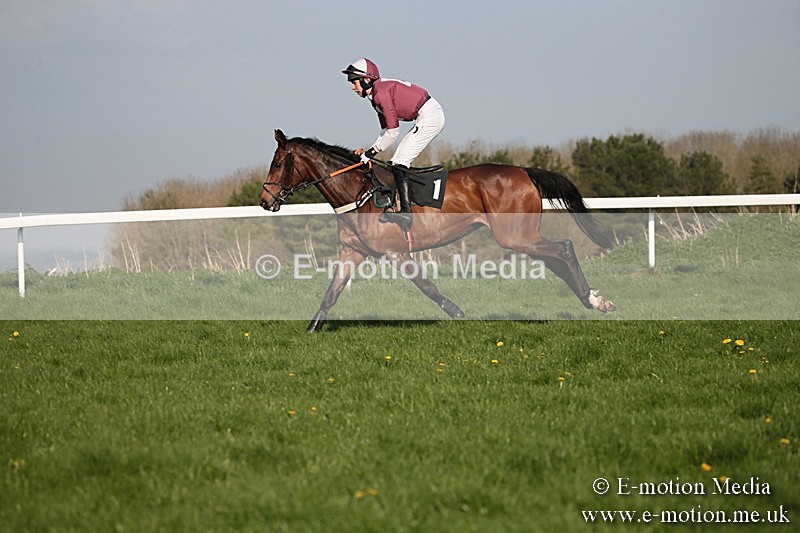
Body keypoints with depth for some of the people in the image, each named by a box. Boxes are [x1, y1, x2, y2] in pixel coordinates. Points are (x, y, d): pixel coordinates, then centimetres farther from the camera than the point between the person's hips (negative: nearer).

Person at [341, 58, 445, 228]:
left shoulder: (381, 94, -18)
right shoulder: (376, 95, 13)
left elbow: (393, 132, -18)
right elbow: (386, 130, 18)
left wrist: (373, 151, -9)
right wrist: (370, 151, 8)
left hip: (430, 117, -10)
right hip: (426, 118, 10)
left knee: (399, 163, -13)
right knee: (396, 162, 11)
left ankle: (406, 212, -18)